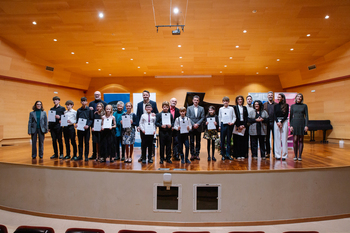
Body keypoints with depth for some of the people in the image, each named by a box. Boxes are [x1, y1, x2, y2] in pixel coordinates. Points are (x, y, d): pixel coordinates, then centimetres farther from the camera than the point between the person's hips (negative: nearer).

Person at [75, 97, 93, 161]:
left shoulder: (89, 110, -1)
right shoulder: (79, 110, 9)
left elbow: (91, 119, -2)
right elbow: (77, 119, 14)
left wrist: (88, 125, -16)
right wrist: (76, 124, -5)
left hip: (86, 128, -3)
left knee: (86, 142, 2)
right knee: (80, 142, 8)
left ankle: (86, 156, 10)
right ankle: (80, 156, 16)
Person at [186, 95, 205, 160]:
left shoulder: (201, 108, 7)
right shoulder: (189, 108, 5)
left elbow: (202, 118, 1)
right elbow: (188, 117, -2)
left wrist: (197, 124, -13)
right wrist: (193, 124, -12)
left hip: (198, 128, 1)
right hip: (191, 127, -1)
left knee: (198, 142, 6)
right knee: (191, 142, 2)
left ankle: (197, 154, 13)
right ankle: (192, 154, 9)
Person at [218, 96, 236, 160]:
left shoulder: (231, 108, 5)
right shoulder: (221, 109, 9)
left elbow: (234, 117, 6)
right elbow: (219, 117, 12)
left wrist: (232, 122, -11)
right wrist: (219, 126, 9)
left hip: (230, 125, -1)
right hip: (223, 125, 1)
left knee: (229, 140, 4)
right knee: (222, 140, 0)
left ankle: (228, 154, 10)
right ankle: (223, 154, 9)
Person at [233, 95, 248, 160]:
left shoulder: (245, 108, 14)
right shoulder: (235, 108, 3)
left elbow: (246, 117, 9)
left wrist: (244, 125, -5)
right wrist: (238, 126, -11)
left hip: (244, 125, 3)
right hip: (237, 125, -3)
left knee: (243, 140, 2)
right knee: (237, 140, -4)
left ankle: (243, 155, 7)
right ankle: (238, 155, 0)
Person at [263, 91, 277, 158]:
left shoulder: (276, 104, 8)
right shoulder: (264, 104, 10)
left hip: (274, 123, -1)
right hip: (267, 123, 1)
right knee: (266, 138, 3)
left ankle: (275, 152, 9)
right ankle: (267, 152, 10)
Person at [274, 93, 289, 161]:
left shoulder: (286, 105, 3)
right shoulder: (276, 106, 10)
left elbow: (286, 115, -3)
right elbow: (274, 115, 3)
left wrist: (281, 122, -13)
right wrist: (277, 122, -11)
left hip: (284, 122, -2)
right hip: (276, 122, 2)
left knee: (284, 138, -2)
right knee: (277, 138, 1)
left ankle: (284, 155, 3)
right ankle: (278, 155, 6)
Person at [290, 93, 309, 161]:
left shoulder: (304, 106, 4)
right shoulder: (292, 106, 7)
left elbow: (306, 116, 1)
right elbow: (291, 116, 5)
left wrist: (306, 125, -8)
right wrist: (291, 125, -3)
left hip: (302, 123, 0)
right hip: (295, 123, 0)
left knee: (301, 140, 2)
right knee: (295, 140, -2)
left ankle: (300, 156, 8)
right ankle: (295, 156, 8)